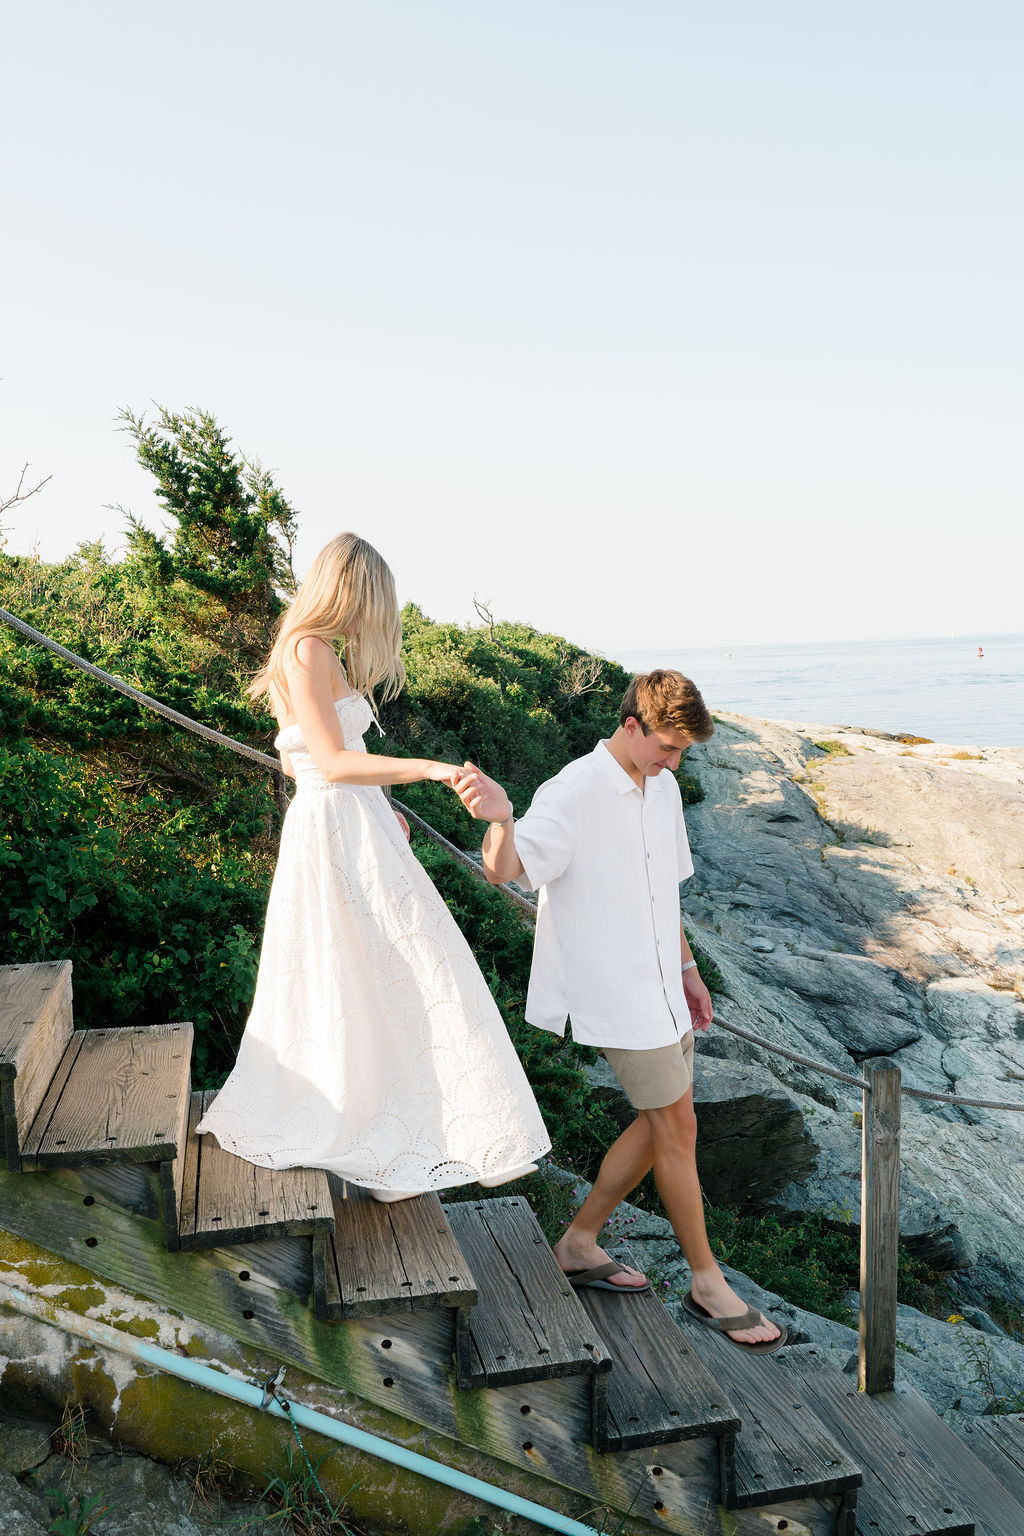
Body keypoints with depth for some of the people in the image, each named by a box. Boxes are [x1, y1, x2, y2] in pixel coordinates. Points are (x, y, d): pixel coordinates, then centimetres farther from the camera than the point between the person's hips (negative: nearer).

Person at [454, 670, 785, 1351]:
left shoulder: (663, 790, 9)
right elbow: (506, 868, -33)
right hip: (615, 992, -8)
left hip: (660, 987, 9)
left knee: (662, 1124, 14)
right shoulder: (571, 794, -17)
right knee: (678, 1127, -1)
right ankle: (708, 1283, 16)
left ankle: (579, 1242, 28)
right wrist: (500, 817, -55)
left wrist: (688, 968, 21)